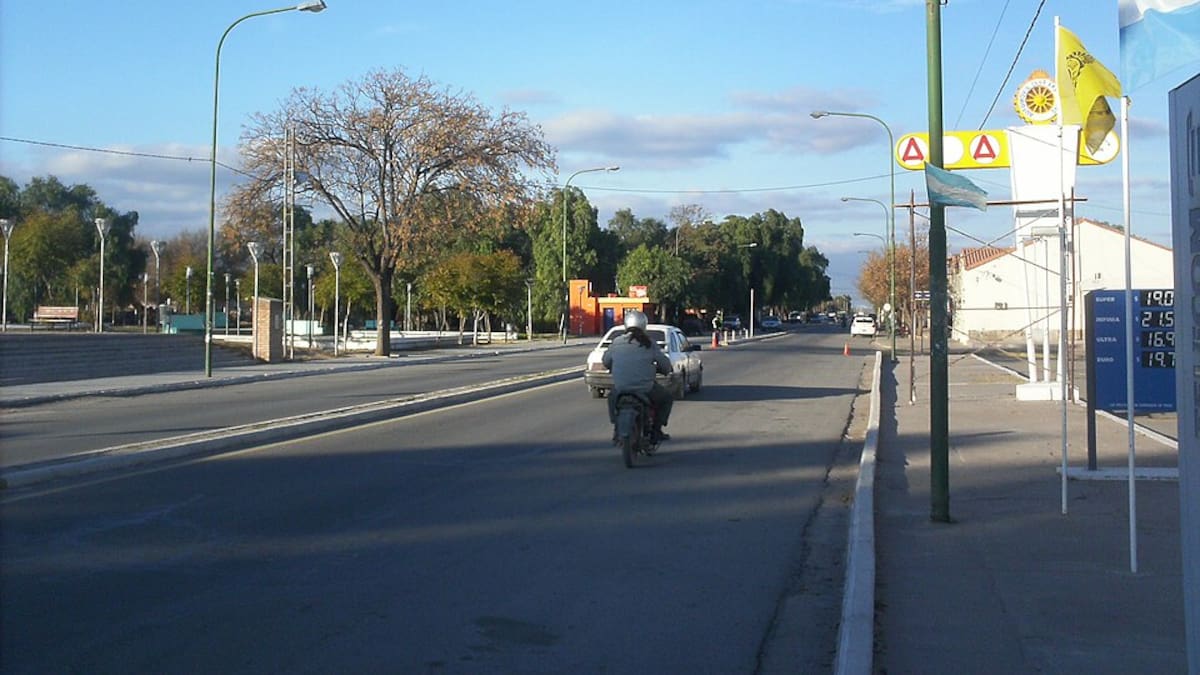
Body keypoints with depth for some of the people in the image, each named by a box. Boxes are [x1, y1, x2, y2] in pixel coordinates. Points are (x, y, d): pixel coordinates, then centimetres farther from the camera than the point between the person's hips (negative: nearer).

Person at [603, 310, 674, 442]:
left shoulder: (616, 342, 3)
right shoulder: (648, 344, -2)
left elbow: (606, 361, 14)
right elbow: (665, 364, 3)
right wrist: (665, 371, 27)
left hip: (620, 389, 2)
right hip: (645, 390, -2)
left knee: (612, 397, 36)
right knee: (667, 397, 24)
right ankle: (656, 429, 17)